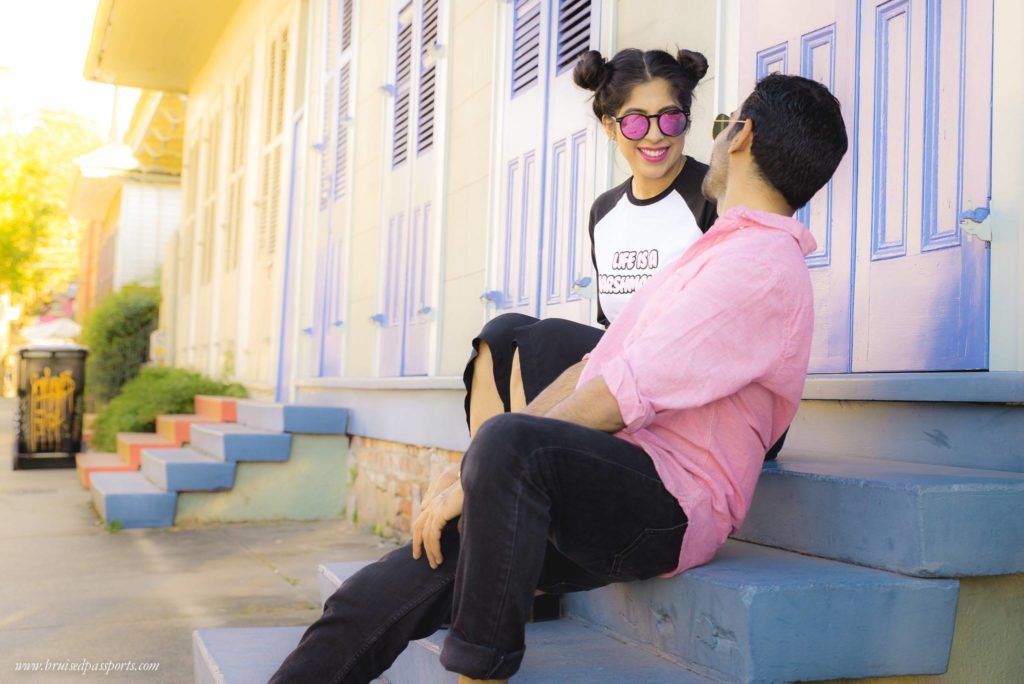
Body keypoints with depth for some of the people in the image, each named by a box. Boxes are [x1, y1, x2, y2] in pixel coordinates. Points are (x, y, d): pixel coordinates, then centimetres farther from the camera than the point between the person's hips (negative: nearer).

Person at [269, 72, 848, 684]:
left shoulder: (760, 264, -9)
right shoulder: (716, 251, 25)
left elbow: (619, 400, -18)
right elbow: (595, 370, 18)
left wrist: (475, 477, -14)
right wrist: (478, 473, 6)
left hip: (670, 510, -8)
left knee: (510, 441, -34)